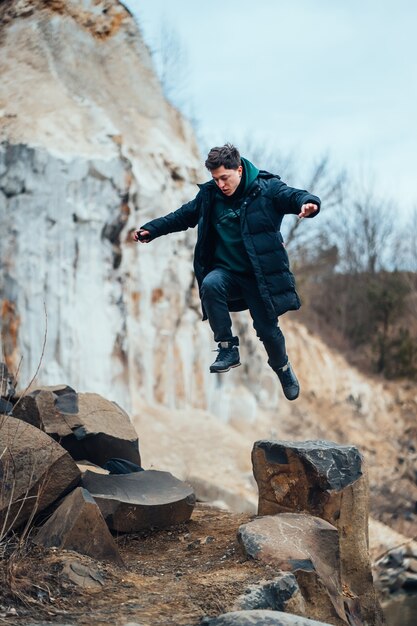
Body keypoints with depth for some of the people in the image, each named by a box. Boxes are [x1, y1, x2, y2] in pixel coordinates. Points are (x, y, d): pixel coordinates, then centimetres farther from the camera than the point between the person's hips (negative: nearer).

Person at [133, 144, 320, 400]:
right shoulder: (209, 195, 1)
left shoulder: (266, 187, -10)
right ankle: (228, 348, -20)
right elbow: (183, 215, 16)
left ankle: (283, 369, 36)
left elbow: (293, 196, -24)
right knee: (210, 285, -32)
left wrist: (308, 203, -48)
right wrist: (151, 229, 12)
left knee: (268, 329, 2)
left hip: (260, 275, -2)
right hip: (226, 271, 2)